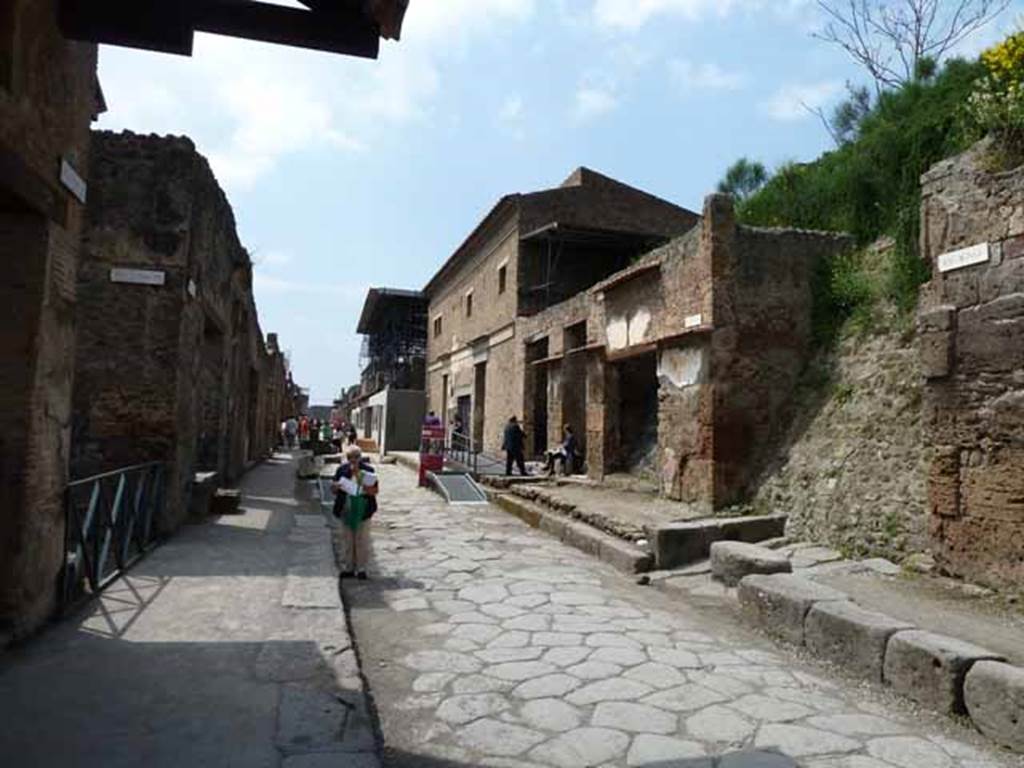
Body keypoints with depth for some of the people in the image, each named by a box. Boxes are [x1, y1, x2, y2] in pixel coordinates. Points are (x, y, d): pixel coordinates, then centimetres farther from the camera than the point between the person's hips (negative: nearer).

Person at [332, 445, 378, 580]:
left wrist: (368, 490, -24)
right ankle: (347, 568, 22)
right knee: (347, 539, 10)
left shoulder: (368, 470, -5)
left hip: (362, 510, -2)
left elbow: (375, 490, -2)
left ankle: (361, 569, 13)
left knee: (362, 540, 2)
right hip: (346, 509, 2)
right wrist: (336, 487, -15)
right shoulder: (342, 469, 0)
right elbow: (334, 489, 8)